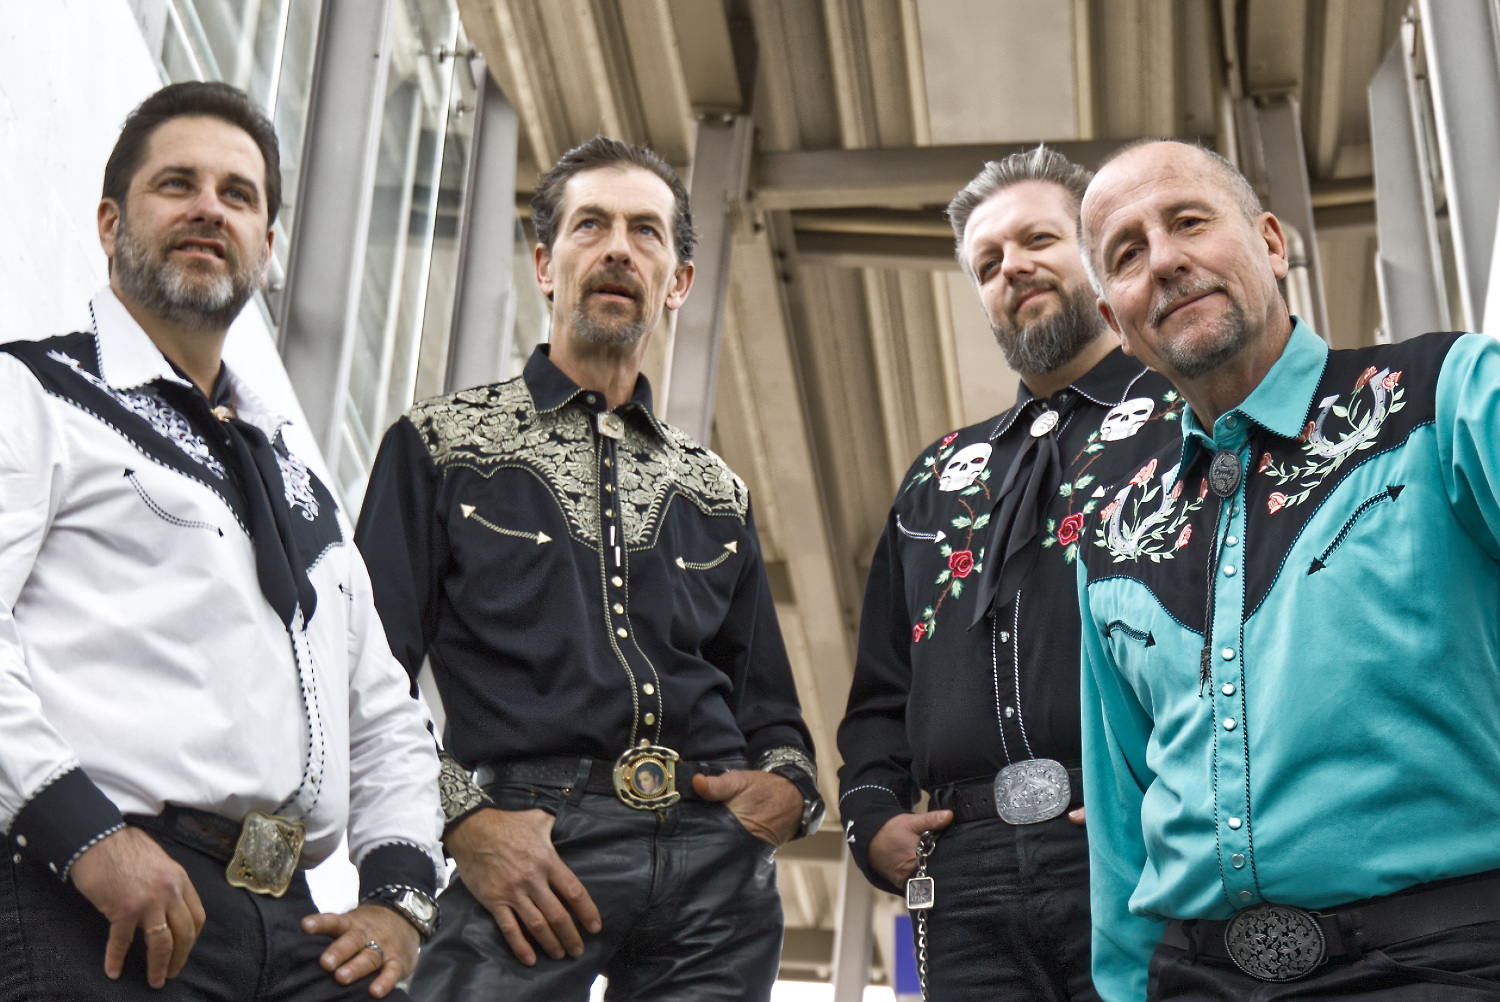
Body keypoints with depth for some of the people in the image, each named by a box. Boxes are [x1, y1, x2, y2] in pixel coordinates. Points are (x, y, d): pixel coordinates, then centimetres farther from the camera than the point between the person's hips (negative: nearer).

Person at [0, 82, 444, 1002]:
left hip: (295, 926, 6)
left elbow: (384, 719, 24)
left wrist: (398, 893, 10)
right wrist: (82, 829, -19)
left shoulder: (298, 480, 25)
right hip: (102, 923, -5)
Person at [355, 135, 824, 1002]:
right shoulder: (441, 445, 11)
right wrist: (462, 818, -12)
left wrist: (788, 785, 3)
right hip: (532, 845, -3)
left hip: (714, 859, 4)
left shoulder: (716, 492, 22)